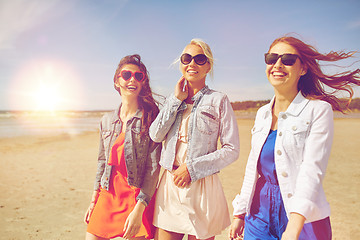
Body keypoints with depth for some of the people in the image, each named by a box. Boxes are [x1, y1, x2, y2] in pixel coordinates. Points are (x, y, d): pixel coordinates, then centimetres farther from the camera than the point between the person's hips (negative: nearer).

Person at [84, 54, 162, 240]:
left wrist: (138, 209, -17)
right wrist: (94, 200, 13)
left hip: (138, 198, -4)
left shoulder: (151, 118, -8)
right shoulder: (107, 120, 8)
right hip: (107, 196, 5)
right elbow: (102, 161, 15)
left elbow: (153, 169, -12)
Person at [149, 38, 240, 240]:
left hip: (202, 187, -3)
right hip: (170, 185, 4)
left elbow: (232, 150, -6)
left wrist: (193, 168, -13)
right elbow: (155, 135, -2)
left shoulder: (218, 100, -2)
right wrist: (176, 99, -4)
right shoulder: (174, 99, 12)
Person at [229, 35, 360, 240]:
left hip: (302, 219, -4)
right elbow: (253, 167, 9)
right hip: (260, 212, 5)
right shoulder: (263, 114, 6)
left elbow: (313, 169, -20)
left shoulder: (319, 110, -10)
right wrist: (240, 214, 10)